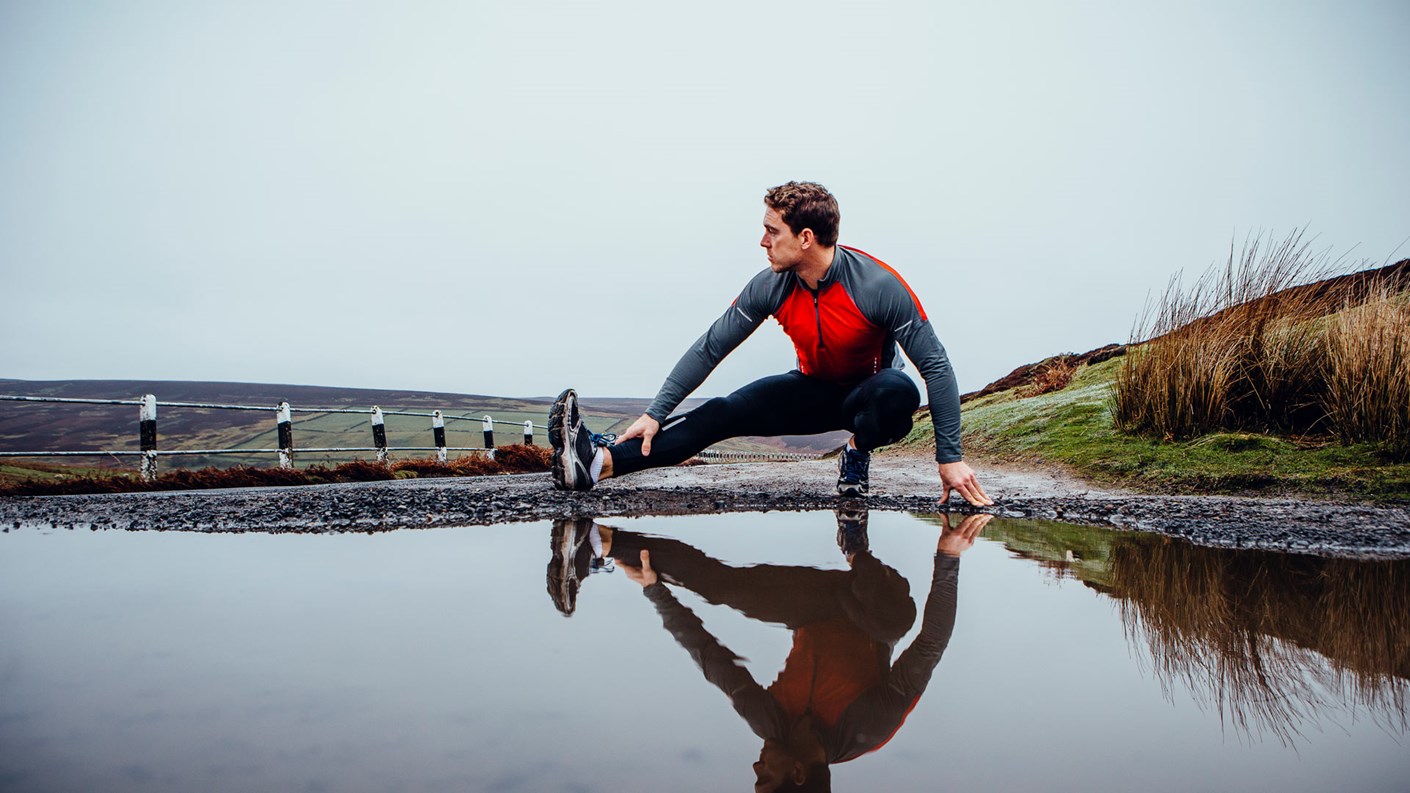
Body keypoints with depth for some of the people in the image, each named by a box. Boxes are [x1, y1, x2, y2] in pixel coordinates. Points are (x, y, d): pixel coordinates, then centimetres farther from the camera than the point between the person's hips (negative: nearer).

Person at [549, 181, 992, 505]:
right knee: (727, 413, -18)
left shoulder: (878, 286, -29)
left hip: (869, 394, -3)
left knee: (898, 392, -39)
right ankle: (601, 461, -34)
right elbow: (710, 348, -10)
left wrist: (950, 458, -27)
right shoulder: (770, 287, -16)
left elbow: (936, 366, -24)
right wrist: (656, 413, -14)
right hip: (814, 390, 3)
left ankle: (858, 455, -6)